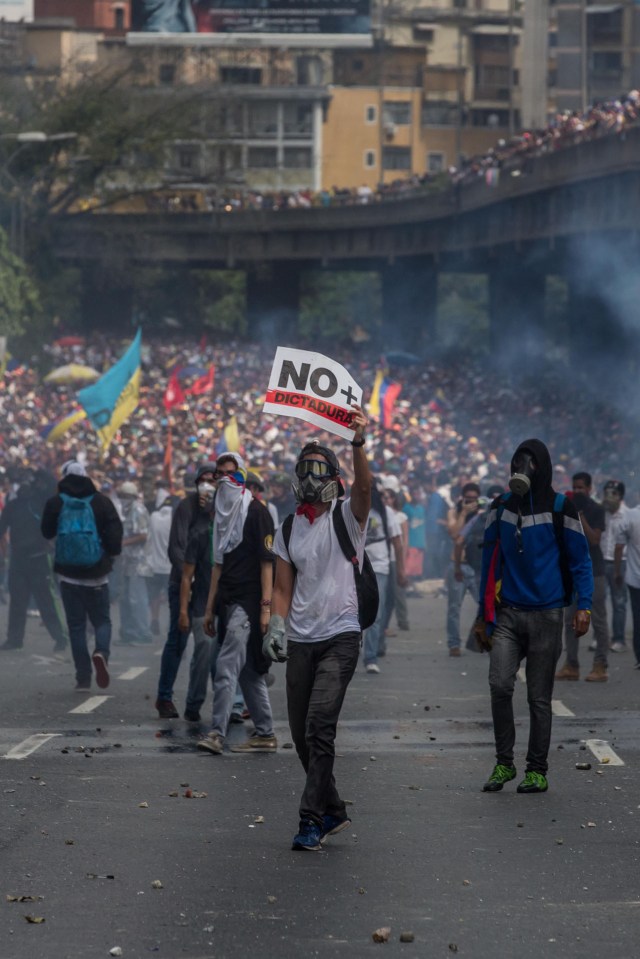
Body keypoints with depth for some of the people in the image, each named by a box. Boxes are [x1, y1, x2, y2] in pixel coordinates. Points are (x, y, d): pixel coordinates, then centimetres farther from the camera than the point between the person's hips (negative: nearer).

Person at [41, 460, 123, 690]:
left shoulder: (55, 503, -4)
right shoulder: (101, 501, -6)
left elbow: (47, 533, 9)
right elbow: (115, 534, -8)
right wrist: (111, 554, 10)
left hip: (68, 574, 0)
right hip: (97, 575, 0)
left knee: (76, 625, 7)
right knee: (102, 620, 11)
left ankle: (83, 677, 1)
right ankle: (102, 652, -20)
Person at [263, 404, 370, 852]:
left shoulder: (348, 517, -2)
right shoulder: (289, 529, 12)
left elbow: (363, 486, -24)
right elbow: (283, 588, 14)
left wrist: (358, 444, -39)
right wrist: (277, 626, -3)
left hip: (340, 635, -5)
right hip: (301, 639, 6)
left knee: (320, 727, -16)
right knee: (302, 734, 8)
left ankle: (312, 818, -11)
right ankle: (333, 810, 23)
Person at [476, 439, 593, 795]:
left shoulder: (560, 508, -2)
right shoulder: (501, 508, 8)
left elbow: (580, 560, 1)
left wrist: (584, 605, -10)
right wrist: (484, 616, 14)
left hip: (546, 615, -2)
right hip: (508, 614, 2)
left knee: (539, 697, 2)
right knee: (500, 685, -13)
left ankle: (537, 771, 12)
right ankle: (504, 763, 0)